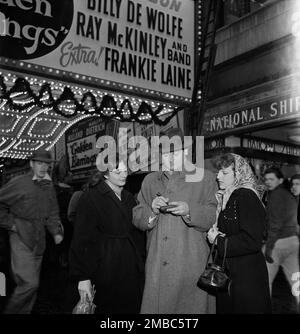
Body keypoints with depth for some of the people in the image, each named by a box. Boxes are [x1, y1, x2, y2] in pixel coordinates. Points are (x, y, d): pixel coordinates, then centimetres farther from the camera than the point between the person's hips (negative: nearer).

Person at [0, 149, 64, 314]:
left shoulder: (49, 187, 9)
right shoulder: (18, 183, -9)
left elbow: (52, 213, 13)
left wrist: (56, 231, 0)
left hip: (39, 241, 6)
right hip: (21, 239, -6)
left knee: (32, 284, 15)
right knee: (30, 283, -12)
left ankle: (23, 312, 31)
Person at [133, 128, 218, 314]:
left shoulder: (205, 178, 5)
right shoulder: (150, 181, 13)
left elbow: (214, 218, -1)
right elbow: (137, 219, 9)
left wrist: (189, 210, -18)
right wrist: (152, 210, -11)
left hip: (191, 266, -2)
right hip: (157, 266, 3)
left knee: (191, 308, 2)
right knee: (155, 306, 5)